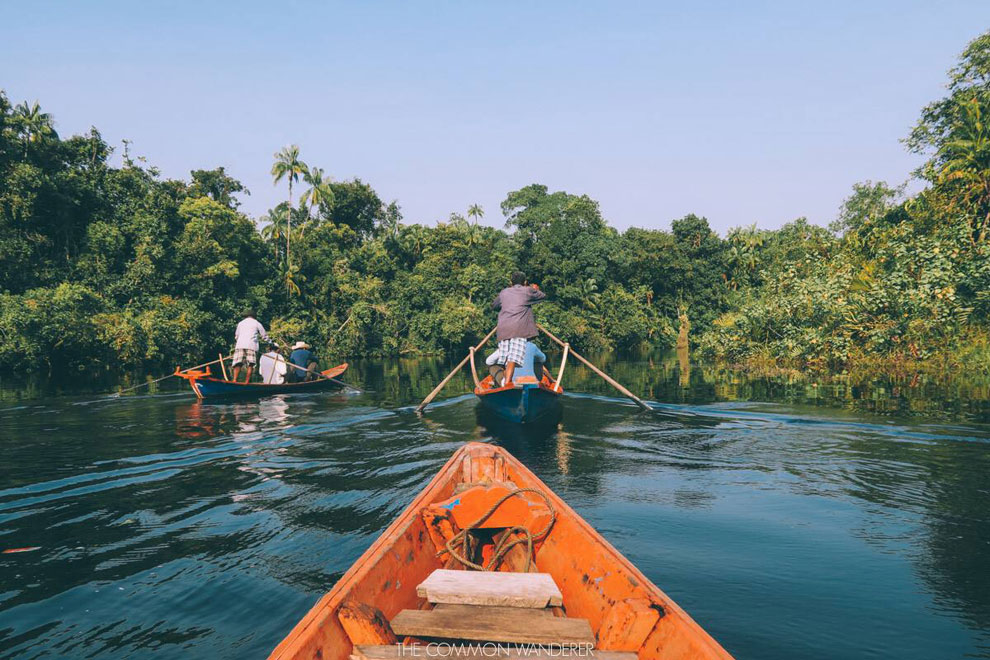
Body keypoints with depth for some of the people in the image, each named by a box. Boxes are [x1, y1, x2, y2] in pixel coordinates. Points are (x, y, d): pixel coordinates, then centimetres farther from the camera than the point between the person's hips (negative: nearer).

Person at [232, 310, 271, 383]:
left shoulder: (240, 323, 23)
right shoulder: (256, 323, 13)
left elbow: (236, 336, 28)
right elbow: (264, 335, 16)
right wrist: (270, 342, 30)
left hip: (240, 345, 3)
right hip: (251, 345, -3)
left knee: (238, 364, -1)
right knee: (250, 365, -3)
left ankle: (234, 380, -16)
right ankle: (247, 382, -11)